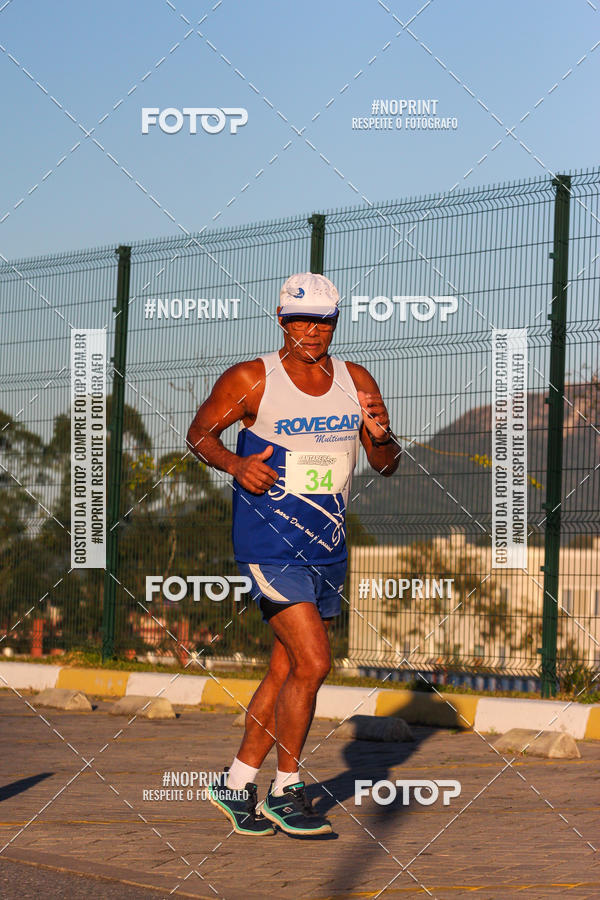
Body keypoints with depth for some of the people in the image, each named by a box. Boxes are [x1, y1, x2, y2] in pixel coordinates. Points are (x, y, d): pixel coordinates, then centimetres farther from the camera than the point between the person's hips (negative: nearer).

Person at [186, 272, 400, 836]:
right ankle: (286, 791, -1)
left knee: (286, 670, 11)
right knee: (313, 662, -15)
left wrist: (380, 438, -12)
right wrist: (234, 464, -16)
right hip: (269, 543, -6)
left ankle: (237, 785, 24)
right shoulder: (250, 380, -7)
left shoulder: (357, 383, 6)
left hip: (328, 546, 6)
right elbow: (199, 433, 3)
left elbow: (386, 465, 11)